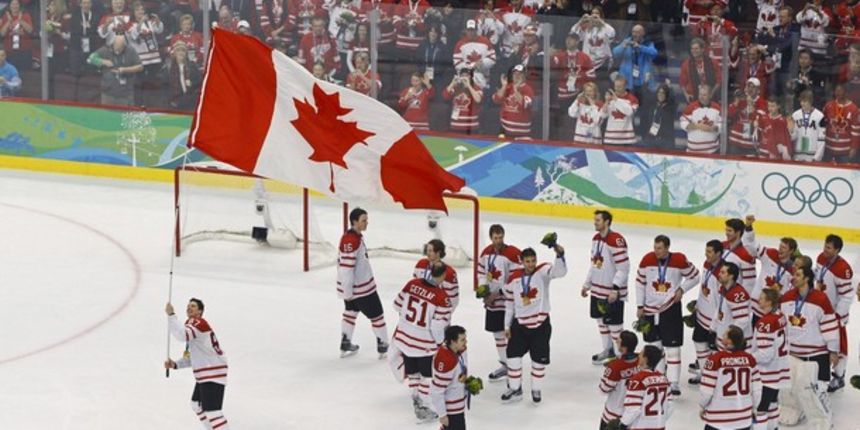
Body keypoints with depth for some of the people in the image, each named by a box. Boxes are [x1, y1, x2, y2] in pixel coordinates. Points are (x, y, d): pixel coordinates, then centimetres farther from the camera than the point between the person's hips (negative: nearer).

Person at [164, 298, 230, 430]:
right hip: (204, 375, 11)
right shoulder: (193, 326, 21)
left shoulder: (198, 323, -13)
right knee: (197, 404, 26)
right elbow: (194, 357, 22)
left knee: (211, 410, -19)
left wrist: (171, 315, -24)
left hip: (213, 374, -11)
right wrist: (175, 364, 10)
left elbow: (182, 334, -33)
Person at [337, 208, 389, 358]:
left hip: (360, 283, 10)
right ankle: (383, 347, 14)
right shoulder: (351, 241, -27)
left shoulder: (356, 236, 5)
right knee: (376, 315, 3)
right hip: (358, 288, -10)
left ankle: (345, 345, 31)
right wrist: (348, 291, -22)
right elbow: (346, 268, -27)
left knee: (351, 311, 22)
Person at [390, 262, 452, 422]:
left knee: (412, 371, 22)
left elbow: (398, 305, 3)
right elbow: (439, 325, -20)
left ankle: (416, 400, 37)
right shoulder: (441, 296, -23)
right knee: (427, 375, 13)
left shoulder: (412, 283, -8)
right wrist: (440, 341, -2)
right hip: (425, 343, -5)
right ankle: (423, 409, 18)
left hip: (404, 336, 5)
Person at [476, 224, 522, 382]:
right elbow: (482, 272, 16)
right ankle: (505, 365, 30)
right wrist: (483, 288, -2)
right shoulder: (486, 252, 5)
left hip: (508, 301, -7)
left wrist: (498, 293, -17)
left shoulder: (513, 254, -17)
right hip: (491, 300, 7)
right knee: (498, 332, 16)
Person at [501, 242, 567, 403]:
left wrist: (559, 255, -51)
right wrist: (507, 326, 9)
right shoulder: (514, 278, -2)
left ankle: (536, 389, 26)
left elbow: (559, 271, -32)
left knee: (539, 359, 6)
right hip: (519, 324, 2)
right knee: (513, 356, -1)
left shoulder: (542, 271, -10)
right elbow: (509, 303, 8)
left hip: (541, 324, -2)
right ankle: (515, 389, 15)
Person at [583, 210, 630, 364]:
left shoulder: (616, 240, -21)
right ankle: (608, 349, 33)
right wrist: (587, 284, 19)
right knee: (601, 319, 18)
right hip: (598, 289, 9)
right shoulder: (596, 238, 7)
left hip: (612, 291, -9)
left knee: (614, 323, -2)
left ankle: (620, 354, 9)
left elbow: (623, 268, -21)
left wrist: (615, 289, -24)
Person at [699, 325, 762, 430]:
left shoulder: (715, 359, -16)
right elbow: (757, 389, 3)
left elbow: (706, 391, -12)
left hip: (718, 420, -4)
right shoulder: (749, 359, -4)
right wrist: (752, 407, 20)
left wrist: (703, 406, 8)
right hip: (744, 420, 4)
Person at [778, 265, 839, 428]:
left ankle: (822, 423, 8)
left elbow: (830, 325, -13)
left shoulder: (820, 299, -18)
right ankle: (790, 414, 34)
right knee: (789, 385, 14)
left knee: (815, 388, -6)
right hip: (792, 352, 6)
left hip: (816, 353, -6)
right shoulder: (786, 298, -1)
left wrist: (833, 350, -9)